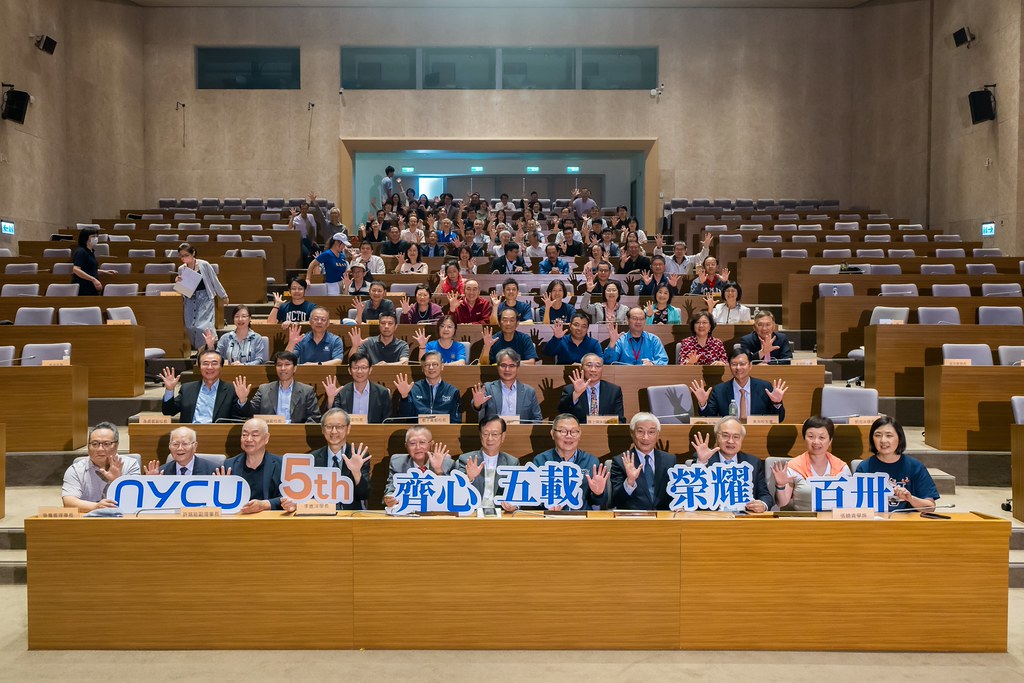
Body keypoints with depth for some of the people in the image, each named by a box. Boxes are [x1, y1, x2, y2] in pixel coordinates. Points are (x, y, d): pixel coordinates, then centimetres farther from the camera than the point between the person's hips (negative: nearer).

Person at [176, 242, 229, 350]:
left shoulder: (204, 265, -5)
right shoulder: (181, 269, 6)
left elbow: (214, 280, 4)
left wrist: (224, 296, 9)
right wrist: (177, 282, -6)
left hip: (205, 299, -4)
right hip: (190, 300, 4)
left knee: (203, 327, -17)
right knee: (190, 327, -3)